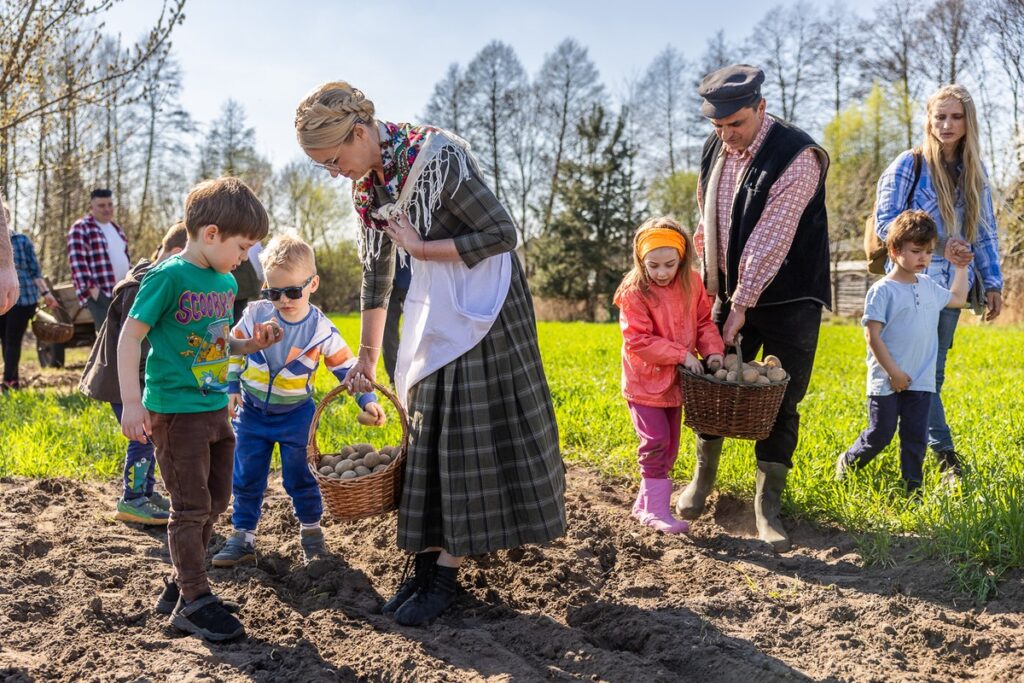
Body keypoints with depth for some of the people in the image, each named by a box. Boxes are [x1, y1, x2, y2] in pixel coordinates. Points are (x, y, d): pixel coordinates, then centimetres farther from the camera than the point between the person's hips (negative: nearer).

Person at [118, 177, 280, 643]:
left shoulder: (226, 282, 9)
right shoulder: (169, 277, -15)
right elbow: (130, 337, -14)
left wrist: (251, 344, 2)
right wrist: (131, 403, -20)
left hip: (215, 408, 8)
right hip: (175, 410, -8)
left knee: (215, 501, 16)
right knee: (191, 507, -2)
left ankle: (181, 584, 30)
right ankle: (195, 601, 9)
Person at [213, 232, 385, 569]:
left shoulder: (321, 330, -15)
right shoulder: (255, 314, -10)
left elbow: (347, 365, -7)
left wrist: (367, 400, -16)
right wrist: (231, 387, 3)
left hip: (296, 415, -2)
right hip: (252, 412, 2)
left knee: (300, 478, 6)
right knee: (246, 479, 8)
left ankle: (311, 532, 26)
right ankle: (243, 538, 20)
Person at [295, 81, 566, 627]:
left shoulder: (437, 158, -22)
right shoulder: (369, 183, 2)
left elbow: (503, 234, -21)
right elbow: (376, 271, 12)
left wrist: (420, 248, -17)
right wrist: (367, 355, 17)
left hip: (480, 308, -8)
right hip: (432, 314, 8)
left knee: (467, 431, -3)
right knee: (428, 433, 8)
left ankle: (446, 571, 4)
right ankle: (427, 558, 17)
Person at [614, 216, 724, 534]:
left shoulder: (692, 283, -4)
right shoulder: (634, 292, -18)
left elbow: (704, 321, 7)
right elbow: (638, 340, -21)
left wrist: (712, 348, -12)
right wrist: (681, 354, -24)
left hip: (675, 381, 6)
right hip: (644, 382, -6)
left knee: (669, 445, 13)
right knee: (655, 442, -9)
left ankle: (645, 504, 27)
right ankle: (656, 510, 0)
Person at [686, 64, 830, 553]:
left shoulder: (797, 156, -19)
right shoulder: (715, 149, 3)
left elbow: (770, 238, -22)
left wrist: (743, 303, -21)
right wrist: (712, 283, 10)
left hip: (789, 298, -5)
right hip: (731, 293, 5)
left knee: (779, 402, -2)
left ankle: (768, 504, 9)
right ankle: (703, 476, 29)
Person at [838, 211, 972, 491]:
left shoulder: (929, 286, 10)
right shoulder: (882, 290, -11)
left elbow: (957, 299, 32)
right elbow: (873, 336, -14)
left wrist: (961, 268, 26)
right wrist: (893, 372, -16)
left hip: (921, 382, 6)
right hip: (886, 382, -5)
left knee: (916, 438, 7)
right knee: (879, 435, 3)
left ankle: (912, 489, 16)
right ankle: (847, 463, 27)